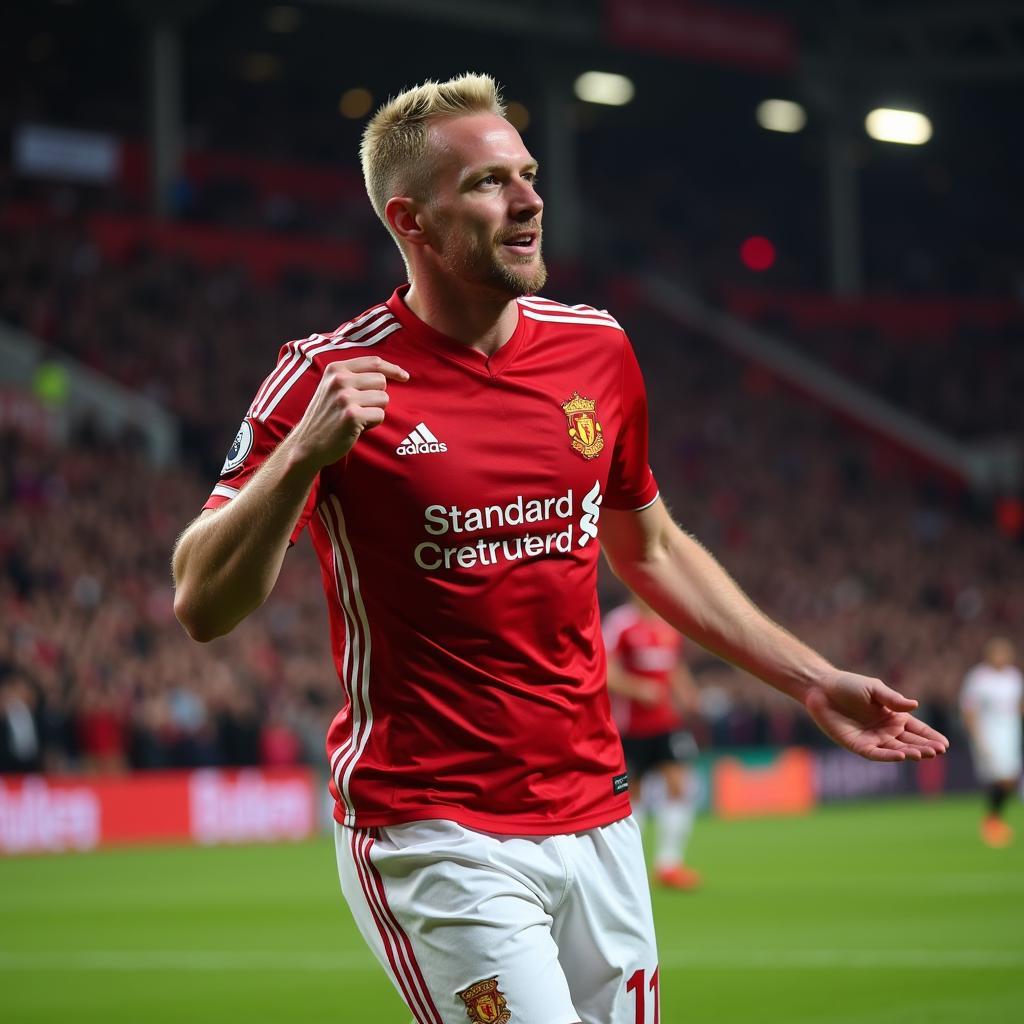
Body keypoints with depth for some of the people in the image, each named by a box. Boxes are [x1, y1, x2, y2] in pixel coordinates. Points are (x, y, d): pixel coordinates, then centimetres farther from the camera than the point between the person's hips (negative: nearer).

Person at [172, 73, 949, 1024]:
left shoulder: (597, 349, 7)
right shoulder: (328, 380, -11)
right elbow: (204, 607, -16)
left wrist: (813, 681, 20)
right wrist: (302, 457, -30)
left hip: (594, 818, 6)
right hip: (435, 837, -6)